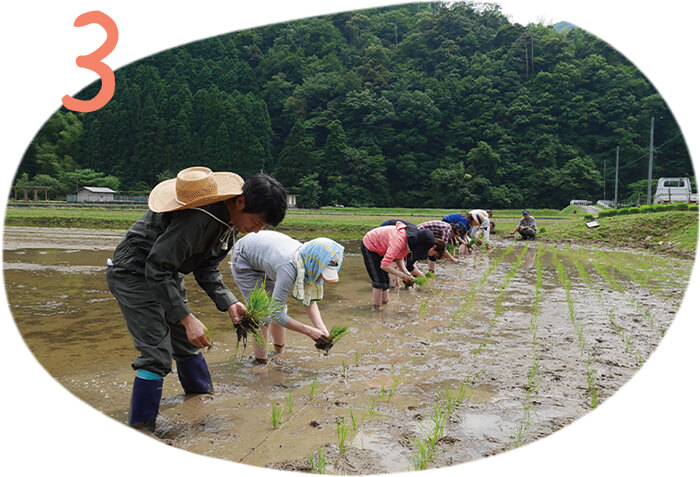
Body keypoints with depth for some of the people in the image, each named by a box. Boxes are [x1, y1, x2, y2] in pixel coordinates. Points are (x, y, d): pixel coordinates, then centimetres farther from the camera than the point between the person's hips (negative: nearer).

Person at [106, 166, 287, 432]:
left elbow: (206, 268, 4)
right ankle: (140, 428, 1)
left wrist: (228, 303, -9)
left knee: (187, 342, 19)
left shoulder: (230, 222, -4)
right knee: (157, 353, -13)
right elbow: (156, 269, -32)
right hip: (135, 275, -9)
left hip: (165, 274, 9)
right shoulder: (199, 218, -35)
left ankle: (203, 392, 42)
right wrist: (188, 319, -31)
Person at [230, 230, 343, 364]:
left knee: (280, 307, 5)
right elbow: (275, 314, -38)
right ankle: (261, 360, 4)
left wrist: (321, 327, -24)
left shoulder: (310, 266, -21)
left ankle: (279, 348, 28)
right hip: (244, 261, -6)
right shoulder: (289, 267, -43)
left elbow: (309, 301, -9)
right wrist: (309, 331, -35)